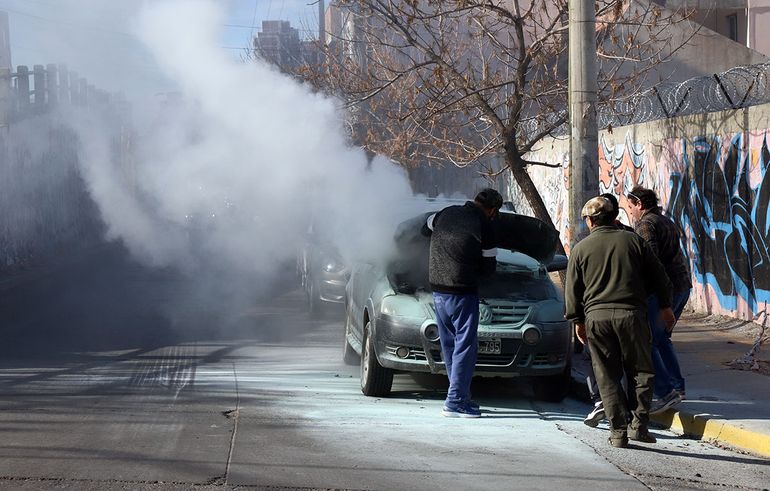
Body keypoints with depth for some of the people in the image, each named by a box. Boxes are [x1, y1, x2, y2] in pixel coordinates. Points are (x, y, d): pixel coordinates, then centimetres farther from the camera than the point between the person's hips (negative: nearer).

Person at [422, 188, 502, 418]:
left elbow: (425, 229, 26)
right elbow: (489, 267, -1)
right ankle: (455, 401, -7)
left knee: (449, 345, 14)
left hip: (437, 289, 7)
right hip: (462, 292, -7)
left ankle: (460, 394, 21)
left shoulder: (445, 214, 5)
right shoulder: (484, 227, -10)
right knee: (465, 345, -3)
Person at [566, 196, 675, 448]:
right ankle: (638, 425, 0)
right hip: (631, 314, 0)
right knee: (640, 371, 10)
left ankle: (618, 431, 2)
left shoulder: (580, 249, 7)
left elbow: (572, 289, 8)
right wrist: (665, 305, 22)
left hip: (596, 316, 0)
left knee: (608, 377, 6)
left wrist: (577, 321, 18)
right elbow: (658, 275, 11)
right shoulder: (633, 240, 7)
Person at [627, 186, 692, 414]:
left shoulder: (645, 225, -9)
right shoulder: (668, 222, 20)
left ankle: (665, 392, -11)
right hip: (682, 285, 10)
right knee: (662, 338, 20)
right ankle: (677, 387, 17)